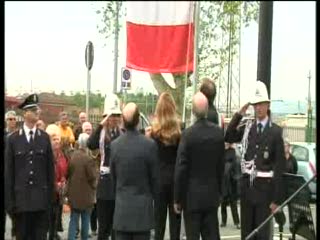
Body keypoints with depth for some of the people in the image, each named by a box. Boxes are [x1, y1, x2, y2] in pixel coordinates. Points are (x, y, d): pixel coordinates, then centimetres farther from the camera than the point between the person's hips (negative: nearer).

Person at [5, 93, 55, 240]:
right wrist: (9, 201, -4)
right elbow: (8, 172, 0)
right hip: (21, 198, -1)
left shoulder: (45, 138, 4)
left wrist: (50, 196, 3)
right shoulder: (13, 139, 1)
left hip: (41, 198, 1)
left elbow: (50, 168, 6)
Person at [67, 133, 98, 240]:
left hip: (73, 194, 5)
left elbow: (68, 173, 6)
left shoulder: (72, 156, -2)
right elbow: (92, 177, -15)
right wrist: (94, 187, 5)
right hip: (85, 194, -5)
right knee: (85, 219, 9)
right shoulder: (88, 159, -19)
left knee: (73, 219, 10)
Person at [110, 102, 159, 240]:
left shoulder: (115, 145, -2)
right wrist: (154, 196, 15)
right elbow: (154, 177, -2)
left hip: (121, 206, 2)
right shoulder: (149, 144, -11)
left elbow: (113, 176, 8)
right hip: (143, 206, -2)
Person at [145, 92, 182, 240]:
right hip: (176, 177, 0)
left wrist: (147, 137, 5)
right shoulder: (180, 131, -5)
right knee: (175, 217, 6)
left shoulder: (154, 131, -6)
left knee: (159, 217, 5)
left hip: (159, 178, 0)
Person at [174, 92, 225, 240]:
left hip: (192, 195, -4)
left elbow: (181, 169, -12)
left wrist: (177, 199, -3)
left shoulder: (188, 134, -14)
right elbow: (221, 165, 5)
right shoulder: (218, 132, -2)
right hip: (212, 194, 4)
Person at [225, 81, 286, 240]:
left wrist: (277, 198, -9)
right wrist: (239, 114, -7)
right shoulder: (247, 127, 5)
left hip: (265, 186, -4)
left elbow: (280, 166, -8)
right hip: (247, 184, 4)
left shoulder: (276, 131, -8)